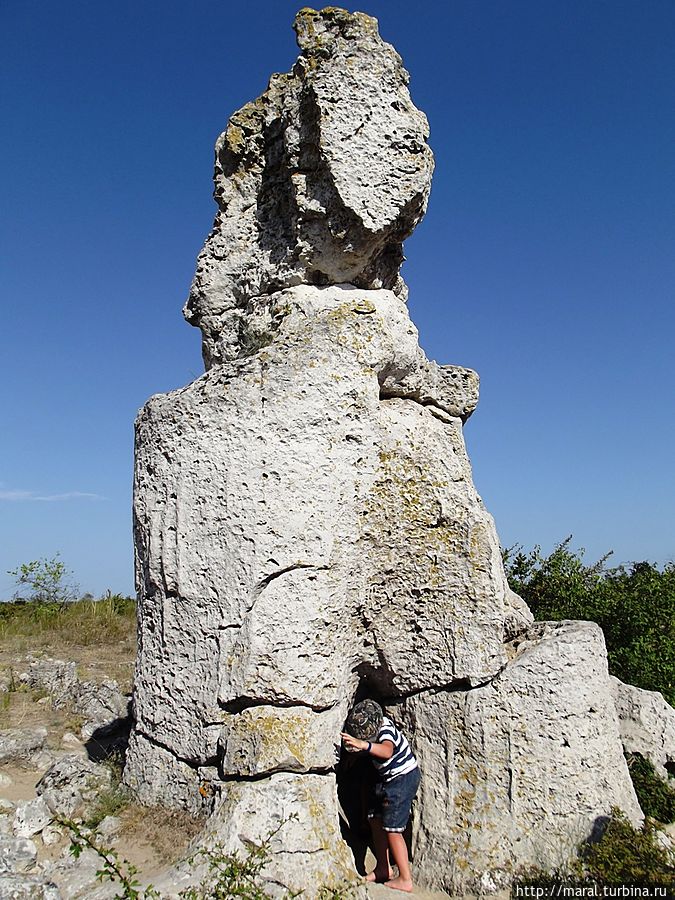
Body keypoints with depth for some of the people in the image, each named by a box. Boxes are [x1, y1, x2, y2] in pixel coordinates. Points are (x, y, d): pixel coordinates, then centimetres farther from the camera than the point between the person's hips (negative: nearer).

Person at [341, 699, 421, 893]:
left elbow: (387, 751, -55)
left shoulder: (385, 729, -32)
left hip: (404, 777, -9)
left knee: (392, 829, -7)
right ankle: (383, 868, 24)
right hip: (387, 777, 9)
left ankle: (405, 879, 5)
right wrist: (354, 748, -10)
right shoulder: (369, 726, -10)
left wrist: (363, 745, -70)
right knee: (375, 818, 11)